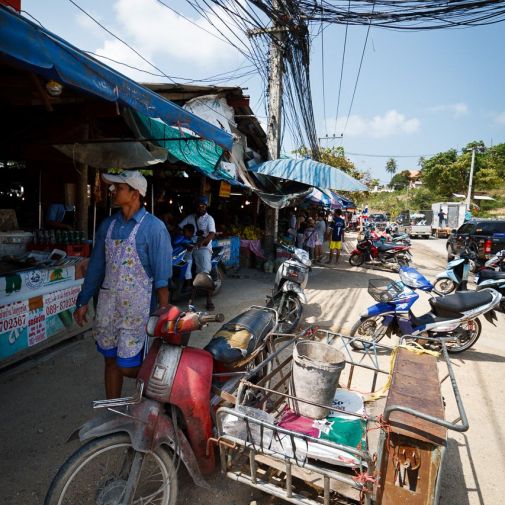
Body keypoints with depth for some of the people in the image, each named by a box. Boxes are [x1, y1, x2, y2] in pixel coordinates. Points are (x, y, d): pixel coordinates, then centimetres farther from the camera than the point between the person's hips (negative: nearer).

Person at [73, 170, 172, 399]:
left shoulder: (153, 227, -12)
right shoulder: (108, 225, 6)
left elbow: (162, 277, -14)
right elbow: (96, 267, 12)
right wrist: (83, 302, 13)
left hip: (136, 306, -6)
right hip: (108, 303, 6)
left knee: (127, 366, -2)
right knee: (111, 361, 16)